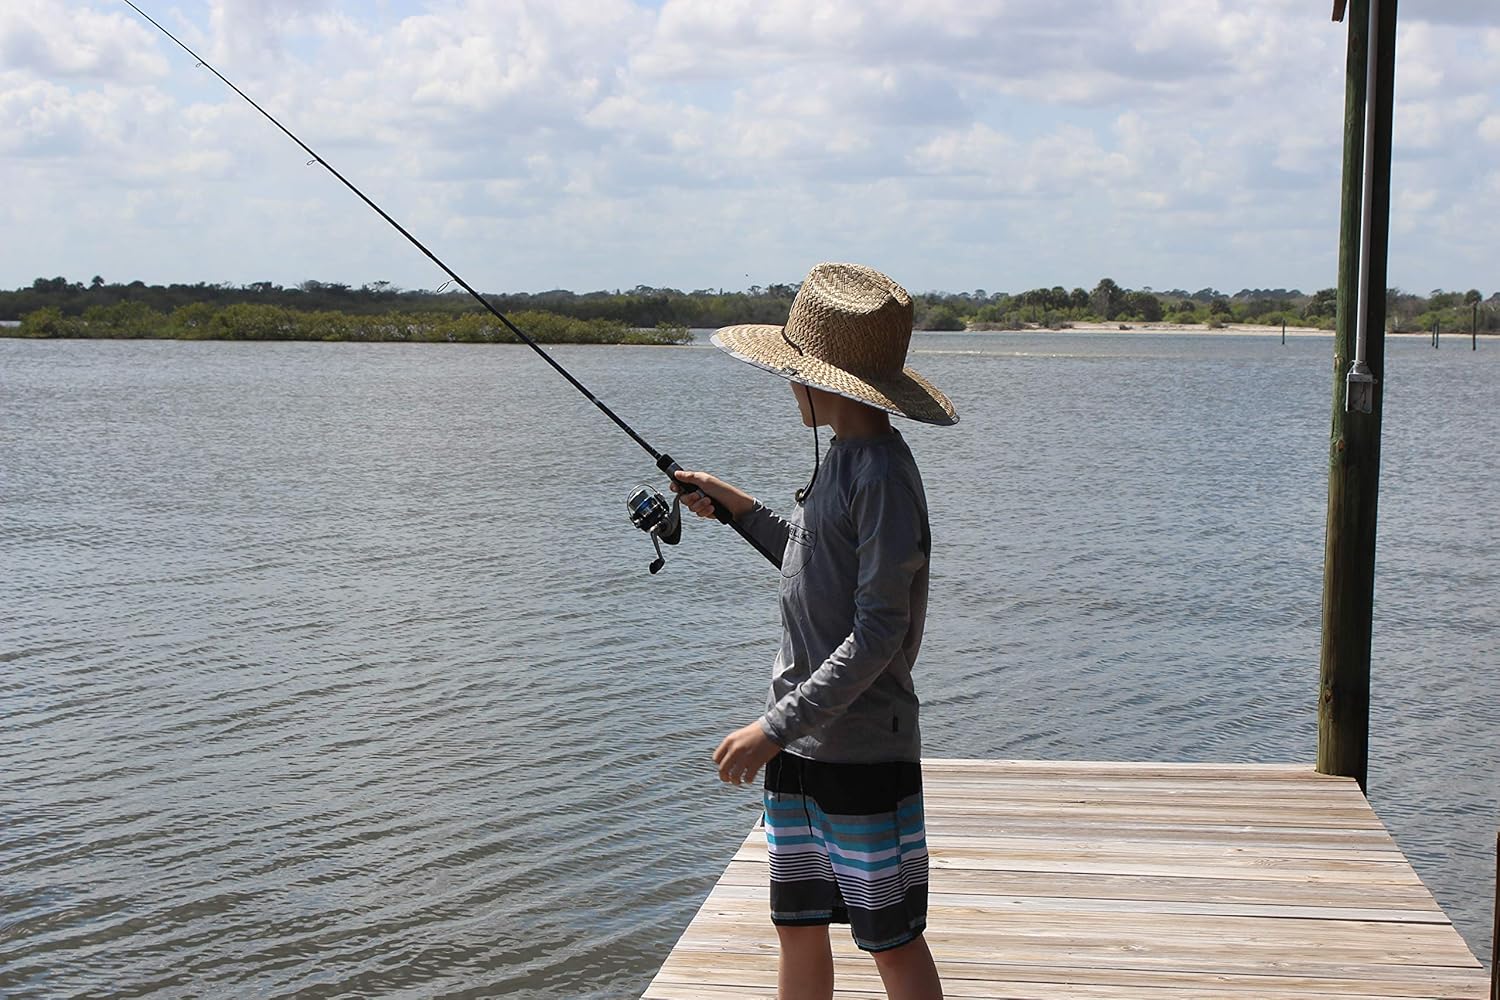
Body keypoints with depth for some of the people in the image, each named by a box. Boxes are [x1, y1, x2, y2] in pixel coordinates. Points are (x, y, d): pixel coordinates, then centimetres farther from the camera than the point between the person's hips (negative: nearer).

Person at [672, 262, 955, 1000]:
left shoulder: (883, 476, -17)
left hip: (864, 752, -9)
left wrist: (775, 728, -22)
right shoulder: (838, 461, 11)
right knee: (798, 931, 14)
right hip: (800, 748, 9)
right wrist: (740, 508, 23)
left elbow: (878, 633, -21)